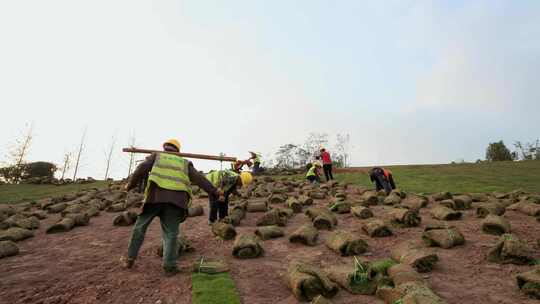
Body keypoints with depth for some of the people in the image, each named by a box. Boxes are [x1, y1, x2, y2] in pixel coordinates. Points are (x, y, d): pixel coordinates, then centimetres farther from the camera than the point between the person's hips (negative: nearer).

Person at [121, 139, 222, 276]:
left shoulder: (157, 155, 23)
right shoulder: (184, 163, 25)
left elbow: (142, 168, 8)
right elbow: (199, 178, 16)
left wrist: (130, 184, 19)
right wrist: (214, 191, 14)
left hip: (156, 194, 0)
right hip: (176, 198, 1)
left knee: (140, 226, 17)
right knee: (170, 232, 5)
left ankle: (130, 259, 26)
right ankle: (169, 266, 2)